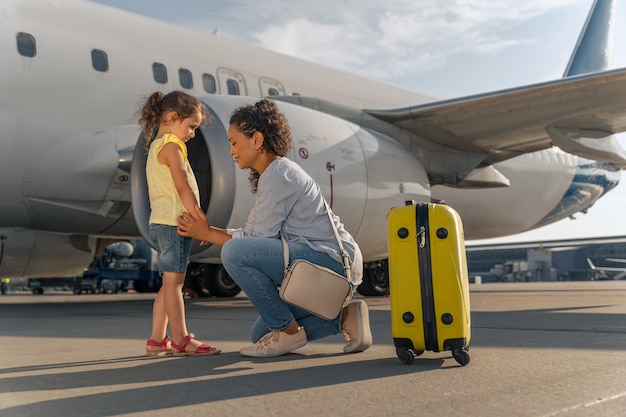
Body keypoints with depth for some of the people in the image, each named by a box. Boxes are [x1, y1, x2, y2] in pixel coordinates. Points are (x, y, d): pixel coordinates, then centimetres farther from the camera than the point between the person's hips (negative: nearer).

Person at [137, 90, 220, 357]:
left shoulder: (156, 146, 22)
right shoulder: (171, 146, -9)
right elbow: (183, 187, -16)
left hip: (162, 223, 10)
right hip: (172, 222, -10)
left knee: (170, 283, 12)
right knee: (174, 281, -7)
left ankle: (157, 340, 16)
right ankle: (181, 340, -2)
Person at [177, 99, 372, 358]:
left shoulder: (277, 176, -14)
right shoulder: (272, 174, 17)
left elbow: (259, 239, -16)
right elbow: (252, 233, 12)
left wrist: (208, 234, -8)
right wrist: (210, 229, 2)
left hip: (333, 261, -11)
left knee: (235, 252, -25)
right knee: (261, 335, 17)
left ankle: (289, 331, -11)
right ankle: (344, 316, 12)